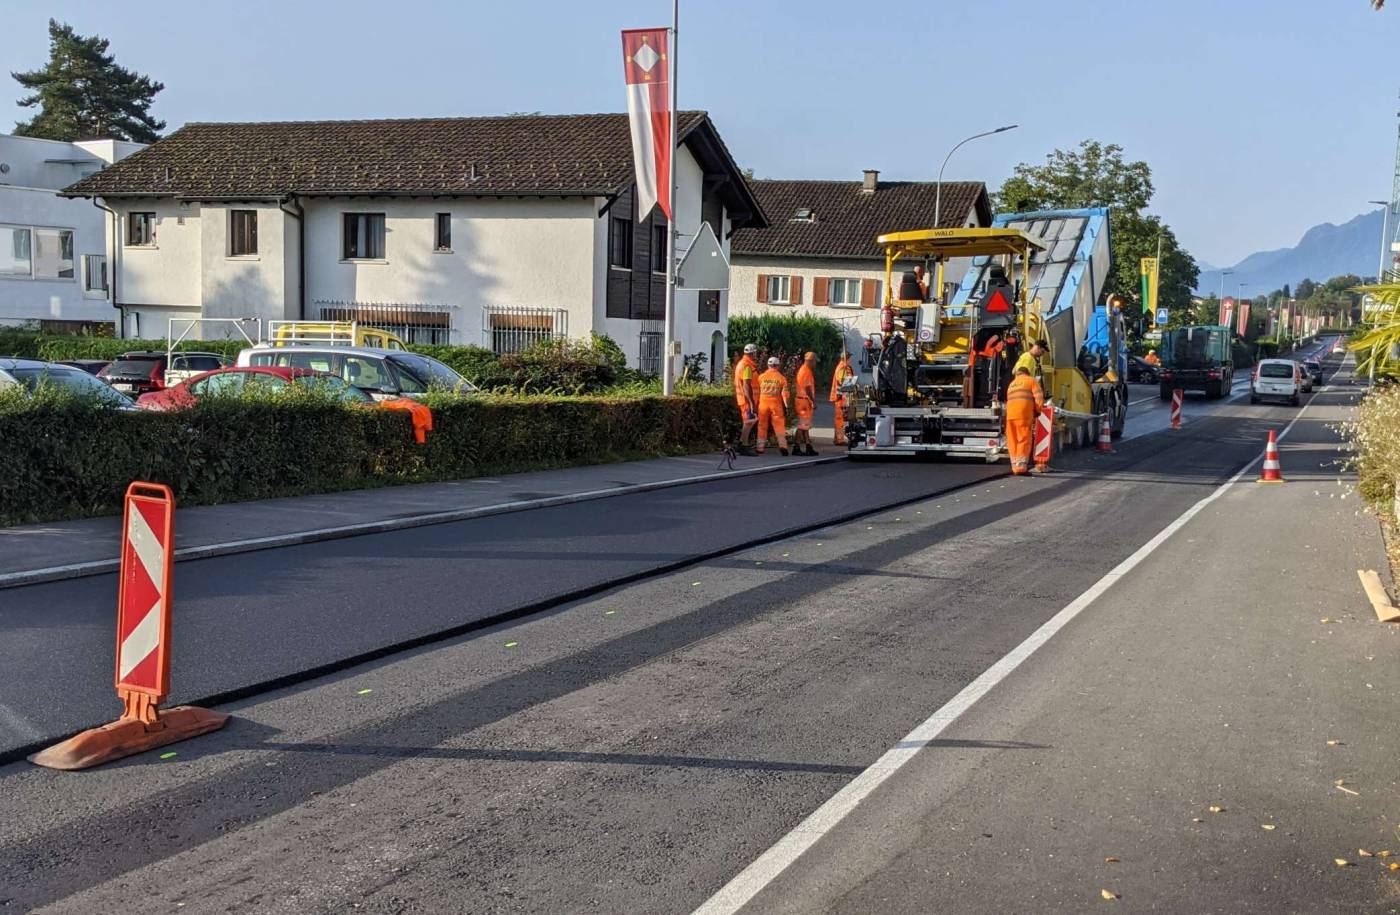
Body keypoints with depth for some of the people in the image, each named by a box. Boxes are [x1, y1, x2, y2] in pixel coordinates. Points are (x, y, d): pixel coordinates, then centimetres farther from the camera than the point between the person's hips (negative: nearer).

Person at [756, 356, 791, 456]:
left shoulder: (761, 377, 1)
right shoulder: (781, 378, -2)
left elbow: (757, 392, 5)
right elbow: (784, 394, -4)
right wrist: (786, 407, 0)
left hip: (763, 404, 1)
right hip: (776, 404, -1)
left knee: (762, 426, 9)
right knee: (779, 425, 2)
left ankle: (760, 447, 10)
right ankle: (782, 445, -7)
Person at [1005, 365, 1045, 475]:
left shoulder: (1012, 384, 29)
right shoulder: (1031, 380, 12)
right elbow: (1039, 399, 0)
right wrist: (1038, 412, 15)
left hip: (1010, 415, 5)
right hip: (1024, 414, -5)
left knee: (1013, 441, 7)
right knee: (1024, 440, -4)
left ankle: (1015, 466, 6)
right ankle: (1021, 466, -11)